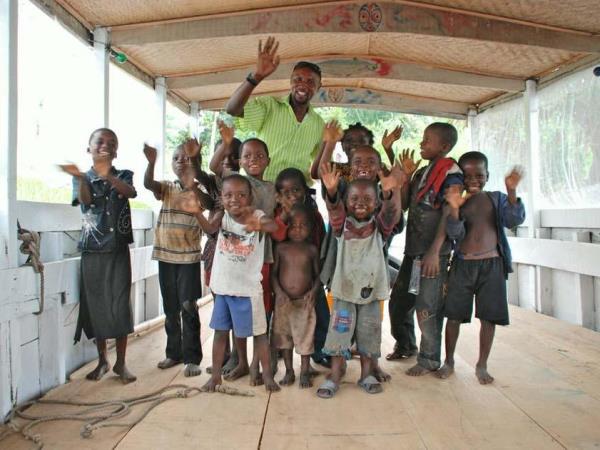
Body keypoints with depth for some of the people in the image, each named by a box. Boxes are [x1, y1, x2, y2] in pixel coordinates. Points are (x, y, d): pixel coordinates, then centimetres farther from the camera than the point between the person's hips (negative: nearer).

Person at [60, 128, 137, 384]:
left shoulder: (123, 175, 3)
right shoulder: (82, 178, 4)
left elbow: (130, 192, -20)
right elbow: (85, 199, -18)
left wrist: (107, 176, -41)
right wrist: (81, 177, -39)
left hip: (118, 251, -1)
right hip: (92, 252, 1)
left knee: (120, 306, 1)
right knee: (95, 306, 7)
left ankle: (121, 363, 14)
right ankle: (102, 361, 24)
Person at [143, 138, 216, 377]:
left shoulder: (199, 191, -2)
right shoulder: (166, 188, 6)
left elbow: (211, 204, -24)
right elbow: (148, 183, -15)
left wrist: (193, 188, -39)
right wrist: (151, 162, -33)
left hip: (189, 257, -4)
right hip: (165, 255, 4)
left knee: (188, 308, -2)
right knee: (170, 309, 13)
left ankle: (192, 358, 8)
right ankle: (173, 353, 27)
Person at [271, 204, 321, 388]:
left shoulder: (312, 249, -1)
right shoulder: (281, 247, -1)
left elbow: (318, 275, 3)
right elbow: (273, 273, 0)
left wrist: (313, 292, -14)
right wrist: (279, 292, -14)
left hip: (305, 301, -1)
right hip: (283, 300, 1)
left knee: (305, 335, 6)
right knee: (284, 335, 11)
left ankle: (305, 372, 21)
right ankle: (289, 371, 26)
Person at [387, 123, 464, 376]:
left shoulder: (451, 173, -8)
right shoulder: (422, 172, 16)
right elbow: (405, 204, 15)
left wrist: (434, 251, -21)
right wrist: (406, 176, 3)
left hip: (433, 253, -8)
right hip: (413, 250, 8)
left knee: (427, 308, -1)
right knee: (398, 300, 15)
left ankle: (429, 360, 17)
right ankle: (404, 345, 36)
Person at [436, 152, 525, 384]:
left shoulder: (497, 199, 6)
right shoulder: (458, 202, 3)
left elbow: (515, 220, -9)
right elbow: (455, 233, -9)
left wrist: (511, 192, -23)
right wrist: (454, 208, -26)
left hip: (492, 264, 1)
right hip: (462, 264, 0)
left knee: (489, 317, 5)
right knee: (454, 315, 5)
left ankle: (482, 365, 22)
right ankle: (449, 361, 23)